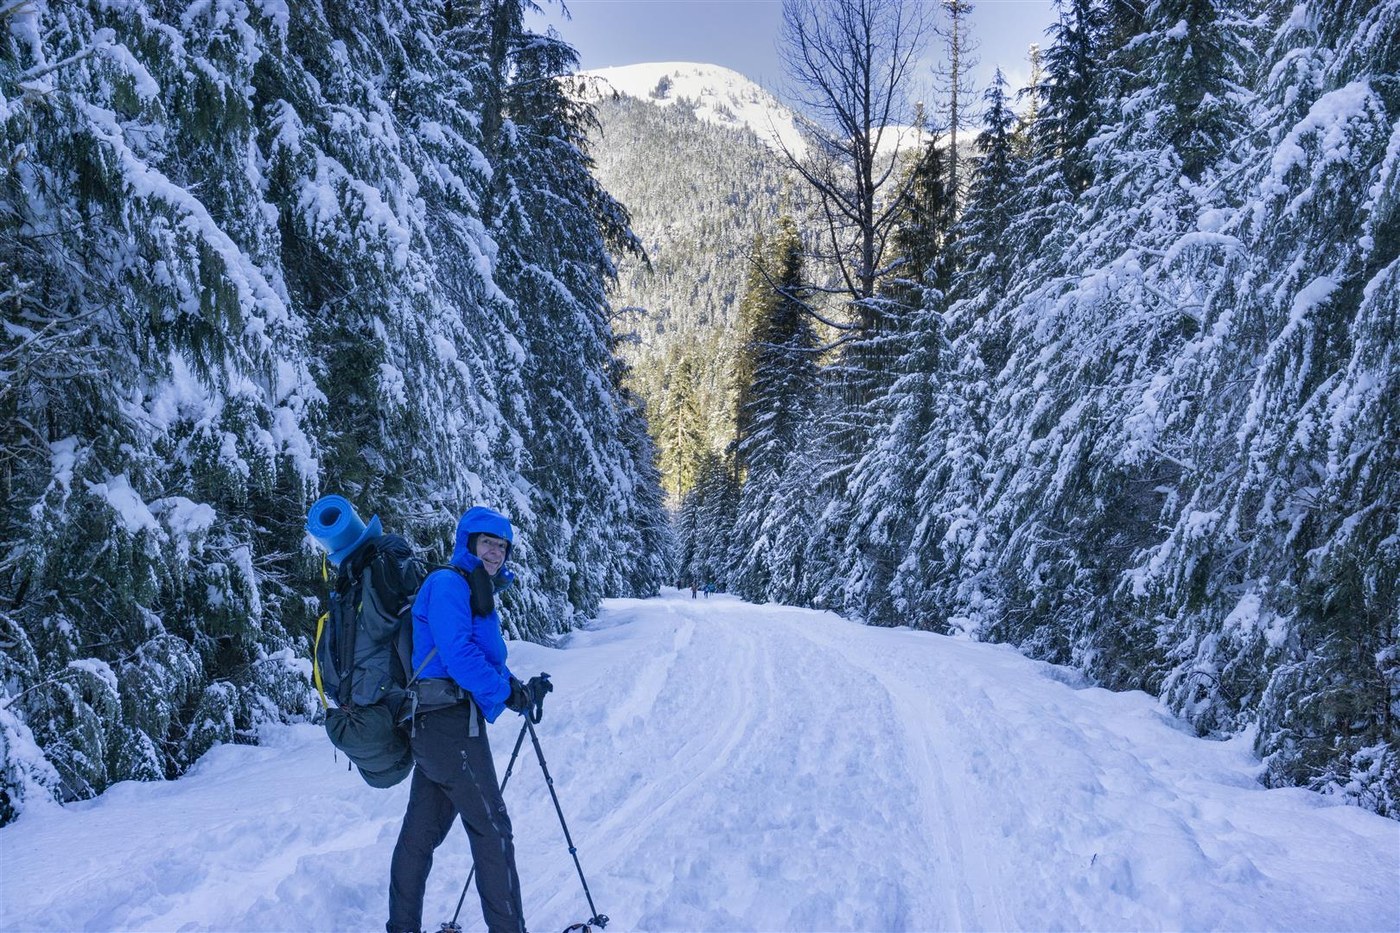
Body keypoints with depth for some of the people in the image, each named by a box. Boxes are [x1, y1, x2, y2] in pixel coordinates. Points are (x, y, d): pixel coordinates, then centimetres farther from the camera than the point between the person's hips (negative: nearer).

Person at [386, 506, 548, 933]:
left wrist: (518, 687, 1)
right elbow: (458, 653, -21)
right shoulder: (447, 584, -10)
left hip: (431, 726, 10)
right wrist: (506, 693, -15)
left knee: (422, 831, 15)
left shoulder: (477, 593, 20)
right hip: (452, 723, -10)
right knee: (491, 829, -3)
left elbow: (488, 658, 18)